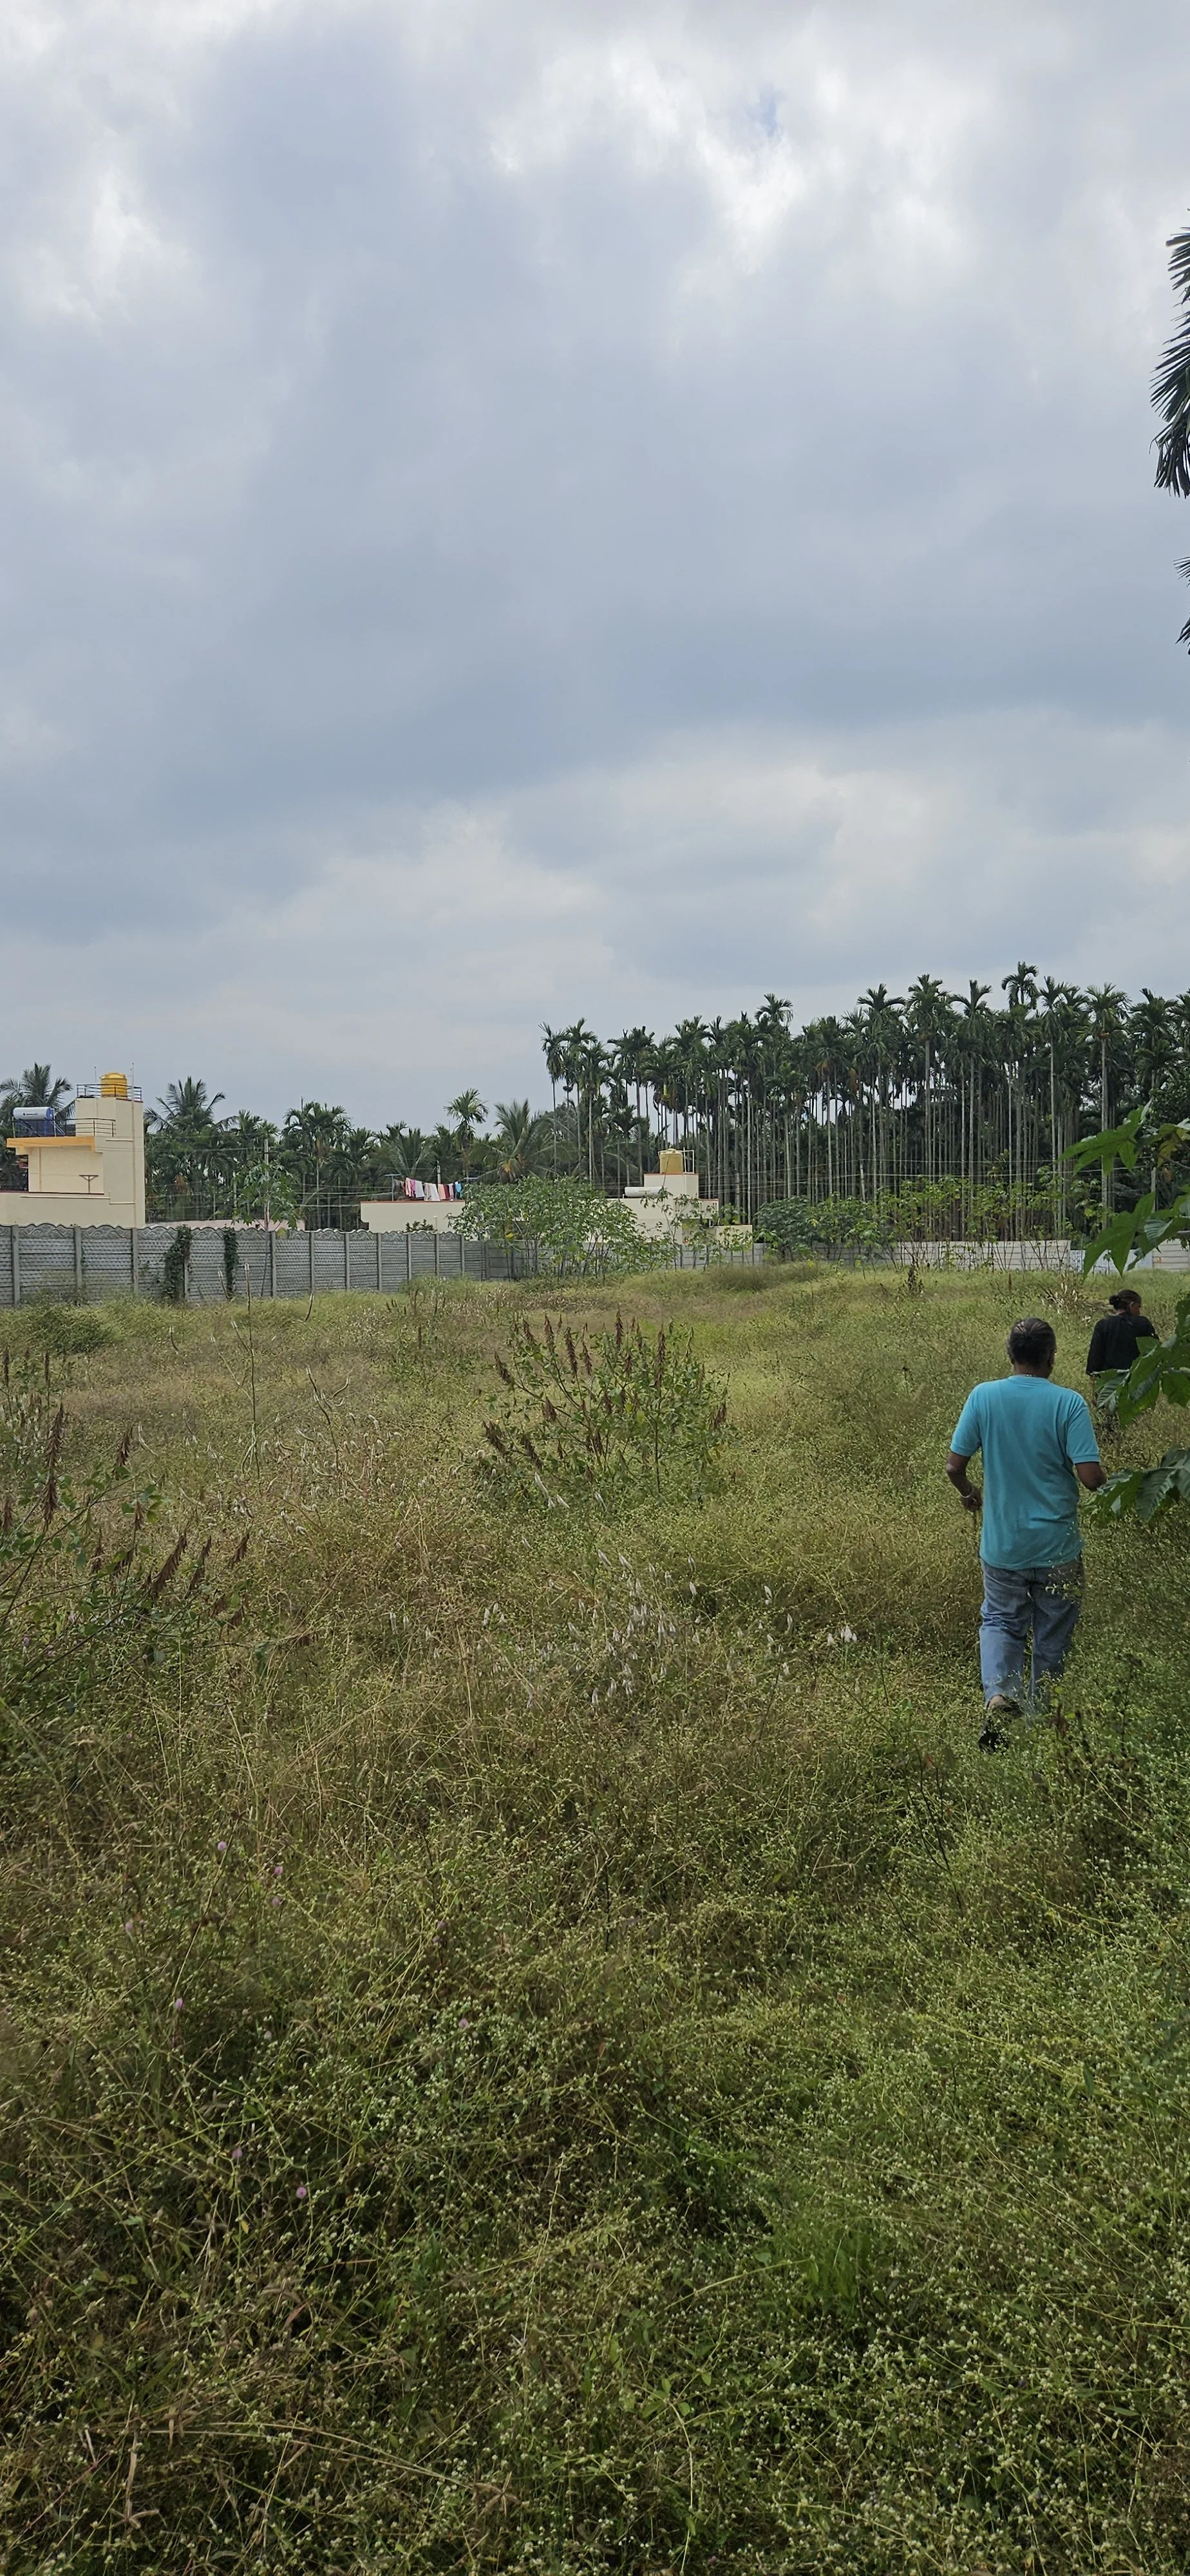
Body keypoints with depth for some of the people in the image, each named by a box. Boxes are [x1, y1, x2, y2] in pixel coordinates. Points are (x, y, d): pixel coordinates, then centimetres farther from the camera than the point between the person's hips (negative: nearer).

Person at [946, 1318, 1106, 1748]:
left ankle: (999, 1692, -5)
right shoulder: (1069, 1403, -14)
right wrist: (1108, 1486, 6)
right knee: (1053, 1635, 16)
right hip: (1057, 1546, -1)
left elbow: (954, 1466, -7)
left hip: (1002, 1545, 2)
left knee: (1000, 1620, 20)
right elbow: (1090, 1476, -18)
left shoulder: (983, 1397, -8)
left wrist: (968, 1493, 15)